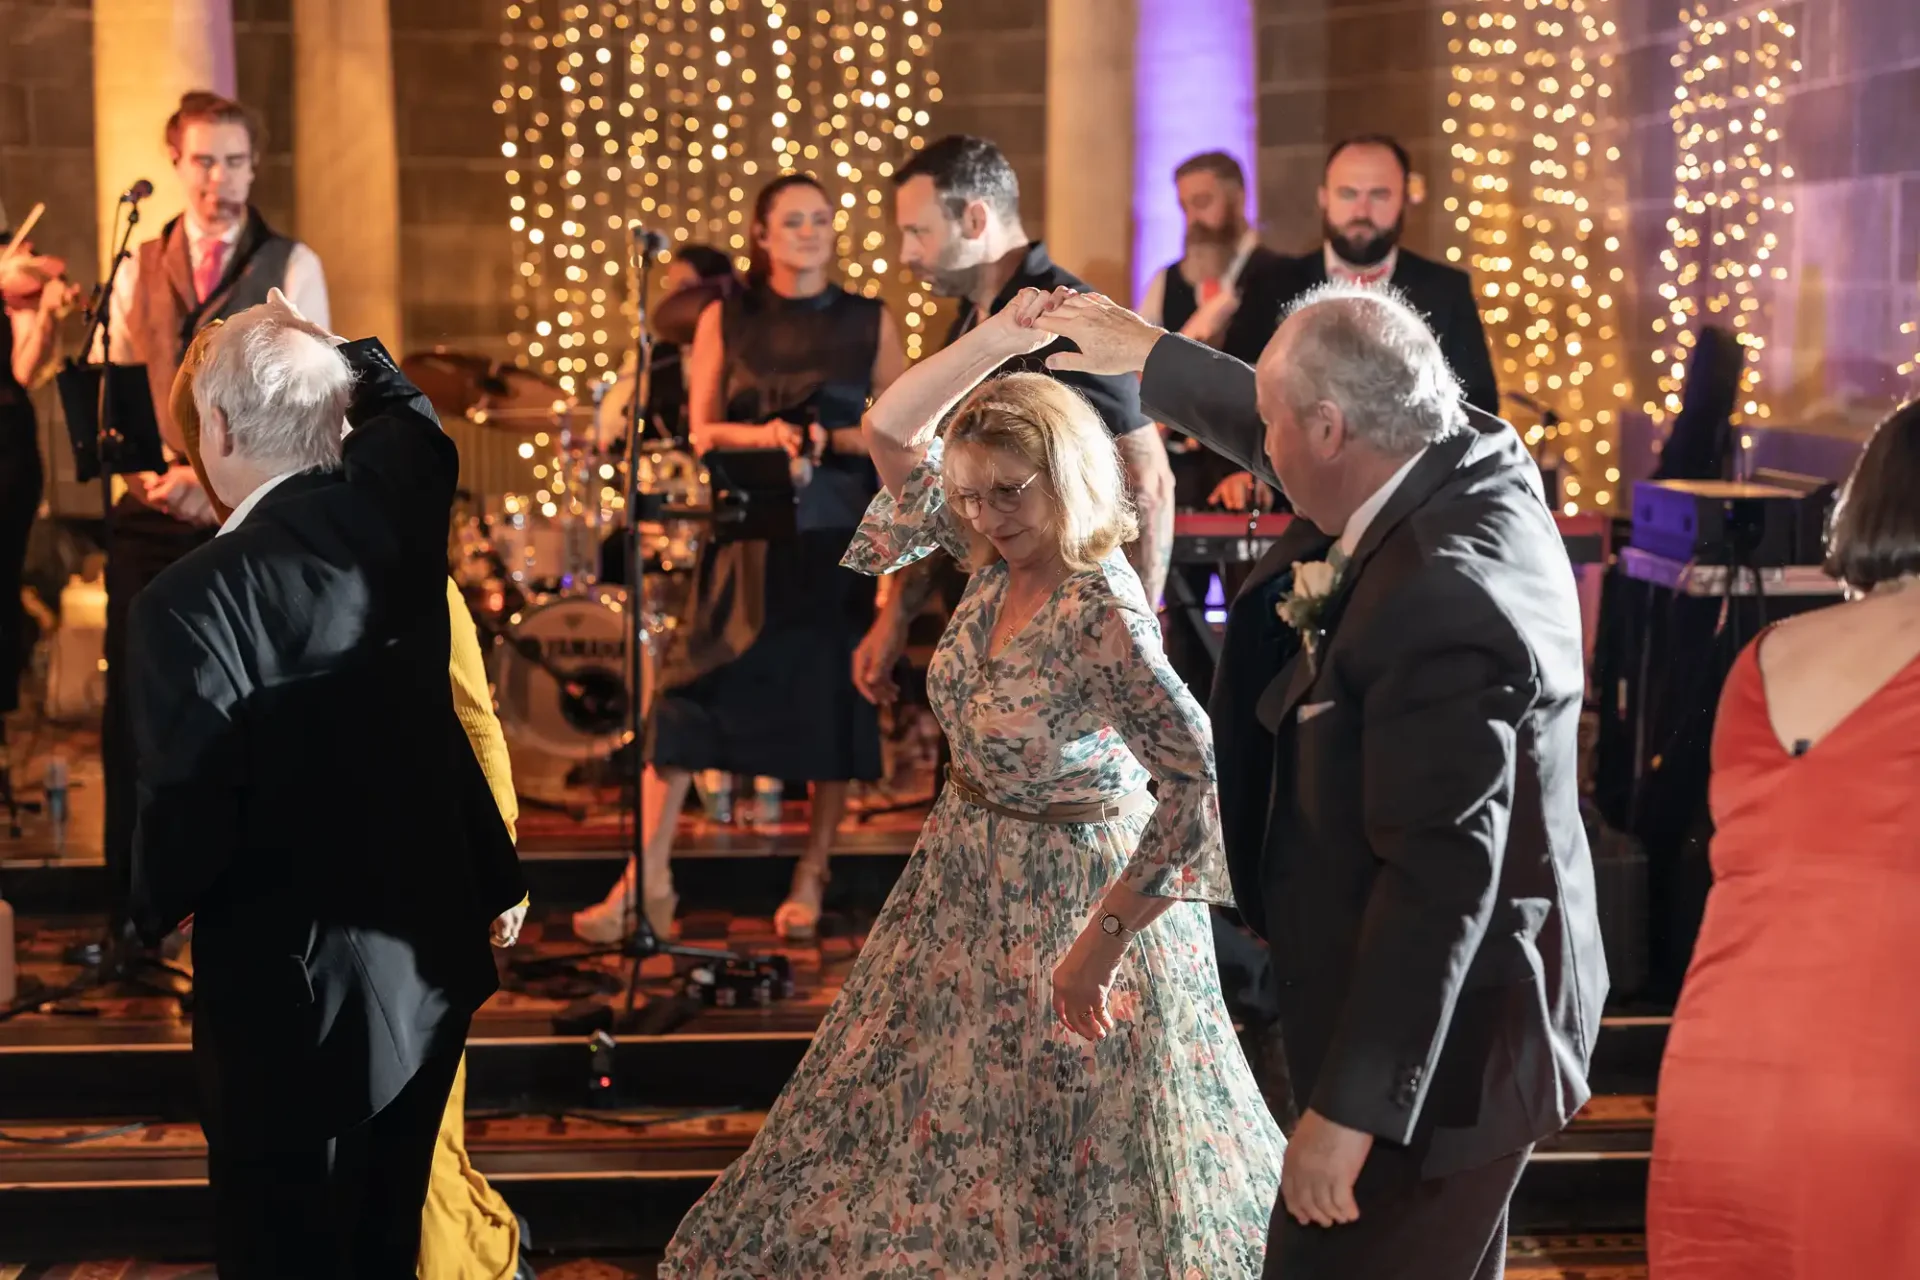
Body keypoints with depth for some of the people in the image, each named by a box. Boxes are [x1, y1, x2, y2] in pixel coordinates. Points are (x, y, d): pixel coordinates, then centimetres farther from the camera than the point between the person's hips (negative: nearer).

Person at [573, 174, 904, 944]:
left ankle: (810, 883, 14)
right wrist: (762, 435, -16)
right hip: (747, 532, 0)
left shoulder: (869, 322, 6)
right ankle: (649, 880, -3)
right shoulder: (726, 320, 7)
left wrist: (831, 440, -14)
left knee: (831, 700, 1)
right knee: (691, 687, -7)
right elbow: (702, 430, 3)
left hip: (838, 534, 0)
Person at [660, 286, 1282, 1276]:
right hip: (968, 877, 8)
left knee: (1064, 1148, 10)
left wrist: (1103, 940, -30)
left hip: (1070, 886, -8)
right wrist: (998, 337, -19)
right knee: (924, 1108, 20)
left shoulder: (1101, 613, -29)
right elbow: (889, 433, -5)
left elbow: (1199, 781, -33)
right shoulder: (999, 557, -7)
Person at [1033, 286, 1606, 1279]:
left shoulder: (1439, 603, -30)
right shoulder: (1480, 462, -1)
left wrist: (1350, 1108, -26)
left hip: (1433, 1045, -10)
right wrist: (1150, 358, 32)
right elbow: (1294, 447, 21)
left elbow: (1440, 878, -30)